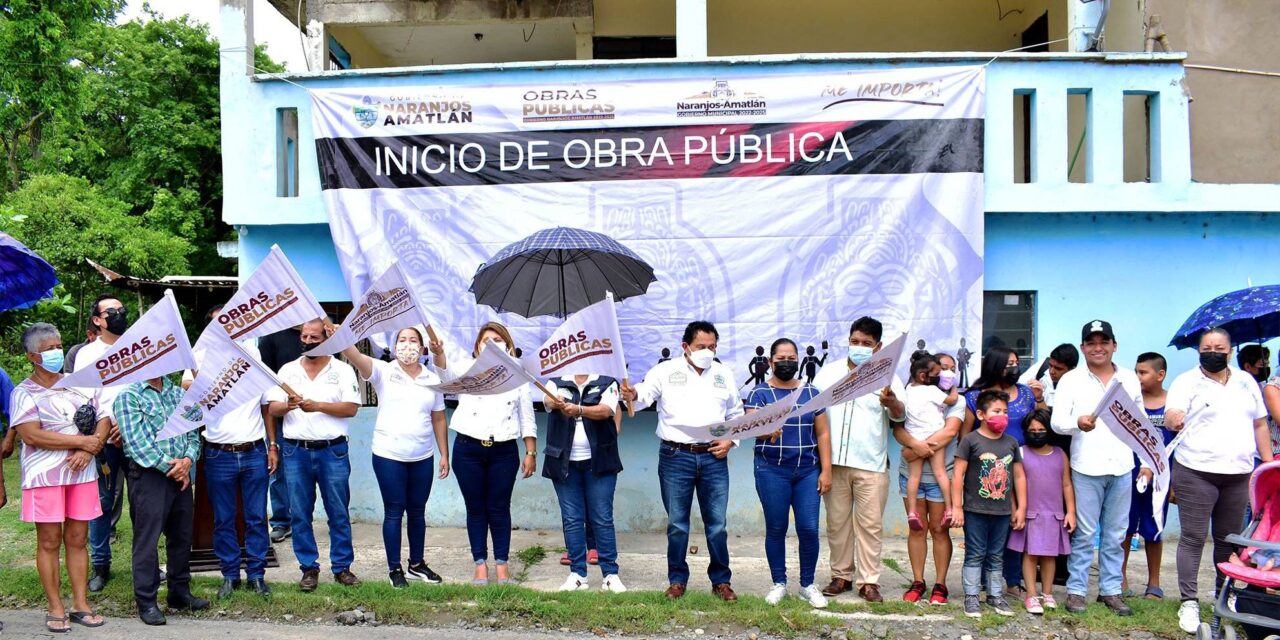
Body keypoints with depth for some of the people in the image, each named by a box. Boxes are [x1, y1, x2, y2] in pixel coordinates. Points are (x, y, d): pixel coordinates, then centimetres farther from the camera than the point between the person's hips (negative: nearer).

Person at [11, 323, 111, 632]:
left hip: (82, 473, 4)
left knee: (77, 539, 8)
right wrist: (82, 441, -13)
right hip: (44, 476, -3)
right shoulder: (24, 393, -3)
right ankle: (56, 608, 11)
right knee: (49, 542, 2)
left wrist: (88, 451, -11)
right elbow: (32, 435, -14)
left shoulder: (82, 384, 10)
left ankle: (81, 605, 13)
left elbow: (104, 419, 6)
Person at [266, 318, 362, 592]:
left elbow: (351, 408, -6)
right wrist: (288, 405, -16)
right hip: (296, 452, 2)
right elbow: (272, 409, 6)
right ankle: (309, 568, 16)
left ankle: (342, 567, 12)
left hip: (333, 451, -2)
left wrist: (317, 405, -17)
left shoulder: (343, 370, 4)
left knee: (339, 512, 3)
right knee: (300, 514, 5)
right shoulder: (287, 370, 11)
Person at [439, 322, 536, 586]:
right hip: (468, 448, 0)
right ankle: (480, 566, 14)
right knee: (476, 508, 6)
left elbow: (527, 418, 10)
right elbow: (447, 372, -18)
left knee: (499, 508, 5)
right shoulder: (467, 369, 6)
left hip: (504, 450, 0)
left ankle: (502, 565, 14)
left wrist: (530, 452, 4)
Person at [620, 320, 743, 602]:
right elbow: (644, 394, -12)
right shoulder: (666, 371, 0)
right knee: (677, 524, 6)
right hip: (675, 456, -2)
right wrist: (632, 395, -35)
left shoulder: (724, 374, 10)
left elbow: (736, 415, 17)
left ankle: (721, 581, 19)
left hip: (714, 458, 2)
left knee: (717, 524, 6)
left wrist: (730, 441, 1)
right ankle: (677, 580, 19)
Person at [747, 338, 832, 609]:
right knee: (776, 529, 4)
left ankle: (808, 585, 14)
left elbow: (823, 434, 8)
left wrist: (826, 470, 1)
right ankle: (779, 584, 18)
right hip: (772, 471, -2)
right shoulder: (760, 393, 1)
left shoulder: (811, 392, 9)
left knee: (809, 529, -2)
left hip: (808, 471, 2)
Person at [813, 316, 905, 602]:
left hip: (871, 464, -2)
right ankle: (841, 576, 19)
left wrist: (891, 402, -32)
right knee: (837, 522, 9)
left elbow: (899, 415, -9)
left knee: (870, 524, 0)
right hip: (834, 462, 2)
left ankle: (869, 581, 7)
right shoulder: (829, 372, 9)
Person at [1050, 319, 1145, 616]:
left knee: (1115, 535, 10)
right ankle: (1076, 589, 11)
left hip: (1121, 468, 3)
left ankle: (1111, 589, 21)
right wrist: (1078, 423, -29)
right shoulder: (1071, 380, -1)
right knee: (1084, 534, 1)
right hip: (1086, 469, -3)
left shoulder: (1130, 379, 10)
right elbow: (1057, 422, -8)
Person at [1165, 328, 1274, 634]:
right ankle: (1189, 602, 2)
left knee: (1229, 539, 14)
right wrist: (1174, 419, -42)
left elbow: (1259, 424, 17)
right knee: (1193, 538, -3)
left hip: (1238, 474, 5)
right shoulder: (1186, 382, -3)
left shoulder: (1246, 381, 13)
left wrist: (1269, 462, 11)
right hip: (1196, 473, -5)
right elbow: (1172, 416, -19)